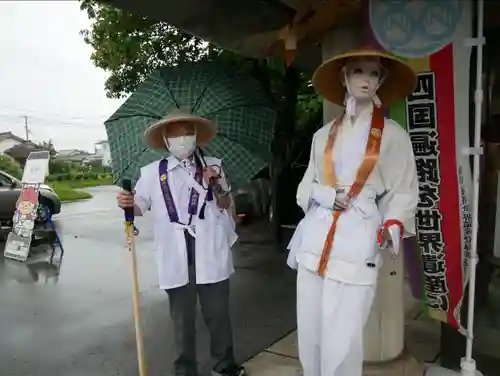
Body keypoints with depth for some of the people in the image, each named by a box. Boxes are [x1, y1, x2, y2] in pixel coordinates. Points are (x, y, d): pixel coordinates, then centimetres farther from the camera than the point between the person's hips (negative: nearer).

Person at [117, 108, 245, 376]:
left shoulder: (212, 166, 7)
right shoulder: (152, 173, 5)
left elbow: (226, 205, 12)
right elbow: (140, 207, 8)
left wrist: (216, 184, -7)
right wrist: (127, 203, -14)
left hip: (210, 253, 1)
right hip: (176, 256, 0)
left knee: (218, 313, 13)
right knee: (182, 317, 13)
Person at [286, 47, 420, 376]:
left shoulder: (393, 135, 3)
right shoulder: (324, 134, 11)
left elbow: (404, 190, 4)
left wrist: (393, 225, -13)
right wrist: (324, 195, -5)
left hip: (357, 244, -3)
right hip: (315, 238, 4)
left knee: (341, 343, -2)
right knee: (309, 334, 11)